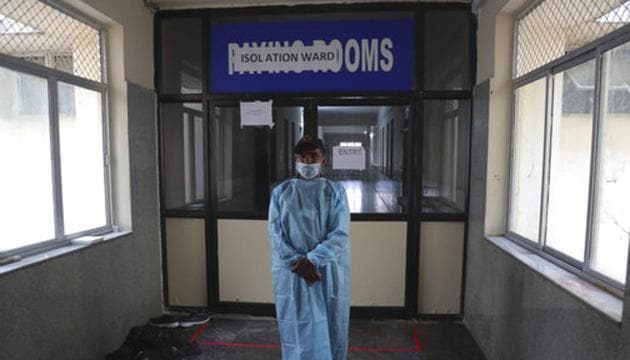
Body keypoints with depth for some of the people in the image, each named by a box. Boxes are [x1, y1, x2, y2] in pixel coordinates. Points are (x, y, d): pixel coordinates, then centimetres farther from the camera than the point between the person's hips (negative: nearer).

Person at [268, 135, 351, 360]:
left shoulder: (336, 192, -1)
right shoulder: (280, 192, 1)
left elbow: (340, 234, -9)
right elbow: (275, 234, -4)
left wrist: (312, 260, -19)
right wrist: (298, 263, -15)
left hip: (329, 273, 0)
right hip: (292, 274, 1)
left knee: (330, 329, 12)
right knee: (297, 330, 11)